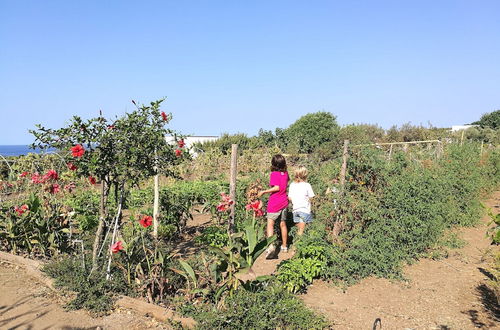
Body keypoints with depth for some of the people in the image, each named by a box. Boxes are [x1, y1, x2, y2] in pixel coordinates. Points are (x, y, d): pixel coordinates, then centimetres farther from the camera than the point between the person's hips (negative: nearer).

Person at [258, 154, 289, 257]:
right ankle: (284, 246, 26)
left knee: (270, 224, -8)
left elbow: (277, 187, -22)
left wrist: (264, 192, -18)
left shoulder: (274, 174, -14)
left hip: (274, 203, -6)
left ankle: (271, 246, -24)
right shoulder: (285, 173, 4)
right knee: (283, 224, 15)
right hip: (284, 201, 7)